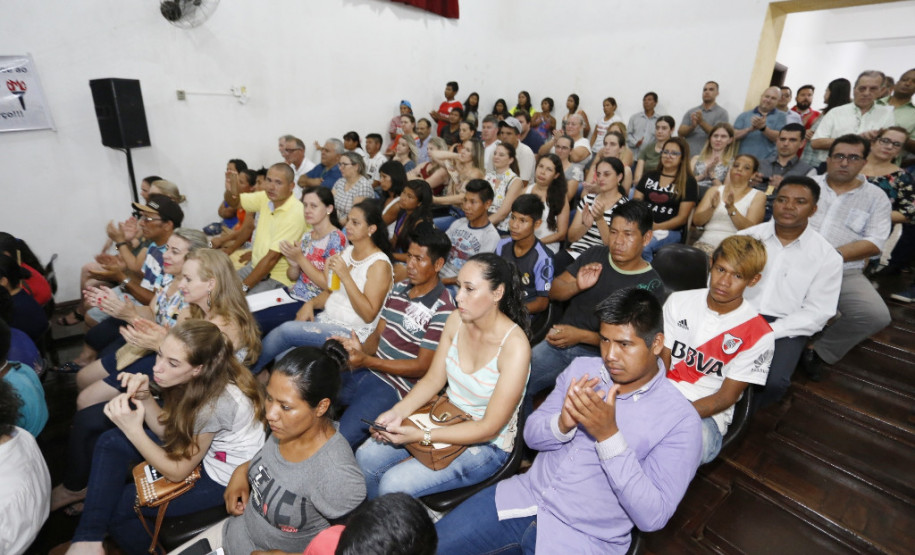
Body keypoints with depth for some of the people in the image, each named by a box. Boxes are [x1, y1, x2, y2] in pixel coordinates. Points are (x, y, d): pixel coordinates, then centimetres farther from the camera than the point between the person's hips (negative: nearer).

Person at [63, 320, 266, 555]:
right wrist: (144, 397, -17)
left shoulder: (216, 403, -36)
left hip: (223, 479, -8)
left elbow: (177, 472, -22)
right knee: (110, 443, 1)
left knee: (115, 506, 1)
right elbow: (167, 429, 0)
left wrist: (133, 430, -28)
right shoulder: (199, 380, -14)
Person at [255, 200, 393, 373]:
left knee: (286, 330, -19)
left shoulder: (379, 264, -14)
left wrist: (345, 276, -25)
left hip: (351, 332, -7)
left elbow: (369, 315, -20)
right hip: (326, 319, 7)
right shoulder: (347, 251, 10)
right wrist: (311, 304, -1)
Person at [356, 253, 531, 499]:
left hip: (487, 444, -6)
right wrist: (397, 412, -16)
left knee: (394, 484, -17)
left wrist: (421, 436, -26)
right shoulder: (456, 320, -9)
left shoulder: (514, 346, -28)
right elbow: (433, 379, 0)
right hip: (447, 418, 6)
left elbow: (490, 428, -23)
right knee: (365, 457, -4)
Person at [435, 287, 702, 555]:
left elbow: (652, 517, -16)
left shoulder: (680, 420, -12)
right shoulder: (581, 368, 0)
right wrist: (562, 424, -20)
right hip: (526, 495, 4)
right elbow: (531, 434, 3)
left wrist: (609, 435, -27)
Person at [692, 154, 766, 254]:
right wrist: (712, 208, -13)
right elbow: (696, 221, 6)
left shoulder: (757, 196, 10)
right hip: (707, 242, 2)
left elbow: (749, 229, -6)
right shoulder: (715, 190, 18)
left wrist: (731, 208, -20)